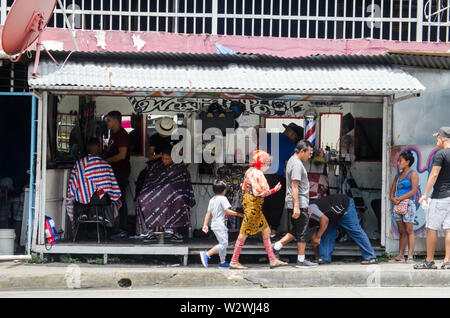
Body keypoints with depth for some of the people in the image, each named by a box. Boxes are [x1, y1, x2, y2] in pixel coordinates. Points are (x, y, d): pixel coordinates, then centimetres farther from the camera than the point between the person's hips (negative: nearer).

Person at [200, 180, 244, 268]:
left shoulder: (212, 200, 14)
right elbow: (227, 211, -16)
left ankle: (222, 262, 19)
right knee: (223, 244, -11)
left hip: (214, 224, 9)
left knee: (223, 243, 17)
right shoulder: (223, 198, -10)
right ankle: (206, 254, -21)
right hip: (220, 224, -9)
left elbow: (208, 213, 12)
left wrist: (205, 225, 11)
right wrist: (238, 214, -8)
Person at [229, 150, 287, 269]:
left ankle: (272, 260, 10)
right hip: (253, 205, -11)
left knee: (266, 230, 10)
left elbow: (244, 188, 17)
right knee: (244, 233, -4)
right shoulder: (257, 173, -16)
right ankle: (234, 261, 1)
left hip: (249, 202, 11)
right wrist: (274, 190, -13)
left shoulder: (251, 171, 14)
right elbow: (259, 193, -21)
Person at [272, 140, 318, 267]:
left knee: (296, 231, 16)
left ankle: (277, 246, 12)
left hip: (294, 204, 10)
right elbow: (294, 187, -22)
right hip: (299, 203, -10)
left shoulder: (292, 161, 17)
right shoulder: (297, 164, -16)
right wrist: (297, 207, -25)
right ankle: (301, 260, 3)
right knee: (302, 233, -2)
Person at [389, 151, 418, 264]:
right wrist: (392, 198, -6)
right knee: (402, 232, 7)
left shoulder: (413, 174, -2)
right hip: (397, 205, 7)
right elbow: (392, 190, 16)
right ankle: (400, 255, 7)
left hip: (408, 204, -7)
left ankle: (410, 256, -11)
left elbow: (414, 191, -11)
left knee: (409, 230, -8)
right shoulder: (398, 176, 19)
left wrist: (400, 198, -14)